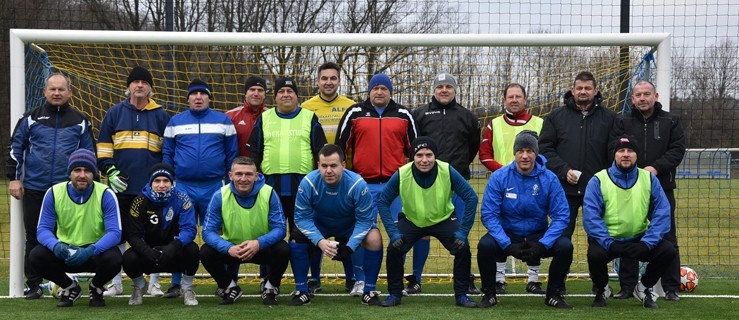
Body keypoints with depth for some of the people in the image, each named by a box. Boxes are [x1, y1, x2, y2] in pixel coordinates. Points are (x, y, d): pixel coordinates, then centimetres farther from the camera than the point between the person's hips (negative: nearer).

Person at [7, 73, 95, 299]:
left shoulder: (80, 121, 7)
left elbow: (89, 153, 11)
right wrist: (14, 178, 1)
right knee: (34, 238, 5)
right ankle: (34, 285, 13)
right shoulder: (31, 118, 5)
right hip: (34, 189, 0)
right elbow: (16, 147, 7)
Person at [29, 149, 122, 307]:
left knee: (113, 259, -35)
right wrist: (56, 246, -34)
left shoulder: (105, 194, -15)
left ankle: (96, 287, 4)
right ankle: (70, 287, 5)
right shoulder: (54, 193, -8)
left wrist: (90, 251, -40)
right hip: (64, 251, 2)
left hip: (96, 251, -2)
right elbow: (43, 229, -9)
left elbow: (114, 233, -22)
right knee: (36, 256, -26)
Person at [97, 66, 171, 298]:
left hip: (151, 187, 0)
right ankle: (116, 283, 13)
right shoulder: (115, 113, 7)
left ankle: (154, 283, 12)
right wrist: (110, 171, -3)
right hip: (121, 186, 0)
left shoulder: (160, 116, 7)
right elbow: (103, 146, 8)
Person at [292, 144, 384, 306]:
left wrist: (350, 246, -33)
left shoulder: (357, 184, -32)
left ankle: (369, 291, -10)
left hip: (351, 225, -1)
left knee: (374, 239, -27)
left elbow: (365, 219, -23)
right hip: (319, 224, 1)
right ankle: (301, 291, -7)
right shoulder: (308, 183, -30)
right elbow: (302, 217, -21)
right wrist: (319, 241, -36)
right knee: (296, 239, -24)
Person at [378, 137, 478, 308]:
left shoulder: (448, 172, -27)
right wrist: (393, 232, -20)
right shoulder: (401, 175, -25)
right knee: (394, 249, -19)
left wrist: (463, 231, -22)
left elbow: (471, 198, -18)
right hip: (411, 221, 0)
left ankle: (461, 295, 1)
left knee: (463, 248, -20)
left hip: (444, 220, 0)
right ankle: (394, 294, 4)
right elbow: (383, 202, -13)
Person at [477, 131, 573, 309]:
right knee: (485, 245, -31)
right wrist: (507, 245, -24)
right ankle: (489, 294, -6)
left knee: (565, 246, -26)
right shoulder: (499, 177, -11)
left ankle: (553, 294, 0)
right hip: (506, 235, -1)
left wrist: (543, 244, -23)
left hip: (538, 236, 1)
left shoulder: (549, 179, -9)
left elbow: (561, 216, -10)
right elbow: (488, 214, -14)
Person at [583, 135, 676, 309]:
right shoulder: (598, 180, -6)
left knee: (668, 250, -20)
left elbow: (662, 213, -4)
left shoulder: (650, 179, 2)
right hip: (607, 240, -3)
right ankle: (602, 289, 3)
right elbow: (591, 215, -15)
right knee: (595, 254, -34)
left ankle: (643, 288, 10)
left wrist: (647, 243, -18)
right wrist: (608, 243, -27)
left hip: (639, 239, 3)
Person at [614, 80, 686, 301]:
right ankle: (627, 286, 12)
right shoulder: (624, 123, 9)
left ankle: (671, 287, 10)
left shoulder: (671, 121, 7)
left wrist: (656, 167, -17)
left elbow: (677, 150, -3)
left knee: (667, 238, 3)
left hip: (662, 187, -1)